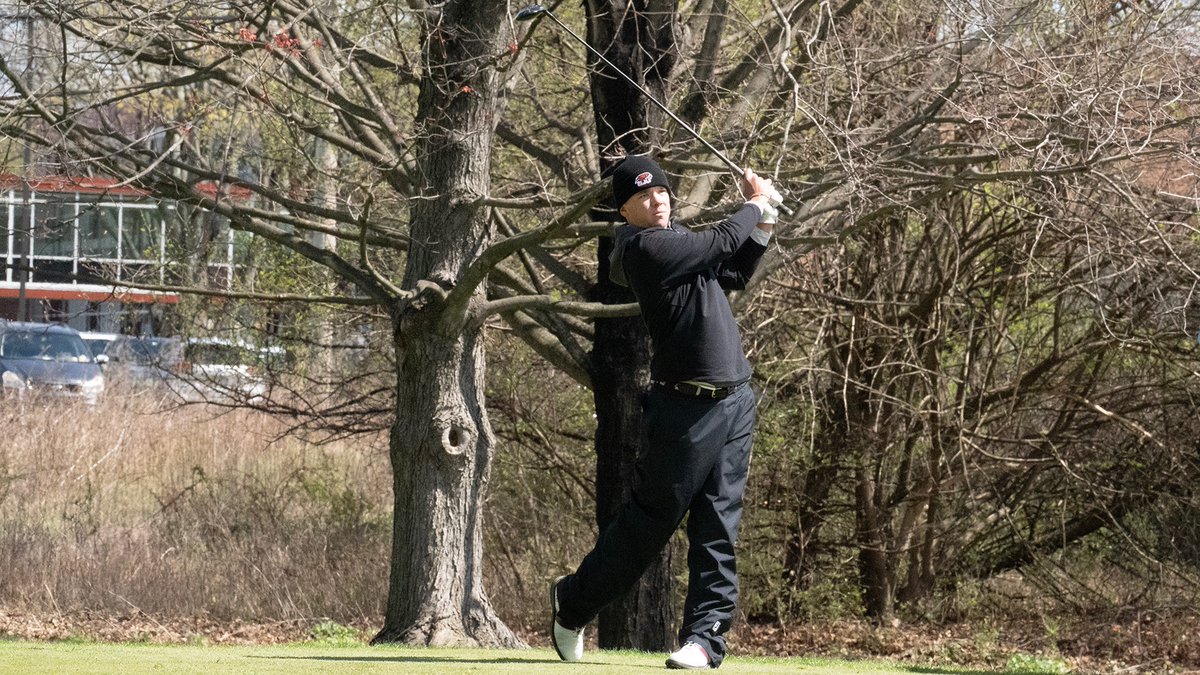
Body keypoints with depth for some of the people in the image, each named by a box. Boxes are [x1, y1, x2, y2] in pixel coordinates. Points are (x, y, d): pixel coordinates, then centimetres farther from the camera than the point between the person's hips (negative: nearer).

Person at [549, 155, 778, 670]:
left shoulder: (676, 240, 16)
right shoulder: (645, 246, -12)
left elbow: (733, 275, 28)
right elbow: (720, 242, -12)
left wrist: (762, 228, 15)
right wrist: (756, 204, 6)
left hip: (734, 403, 8)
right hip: (684, 409, -8)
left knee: (718, 530, 2)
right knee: (649, 522, 1)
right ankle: (573, 603, 18)